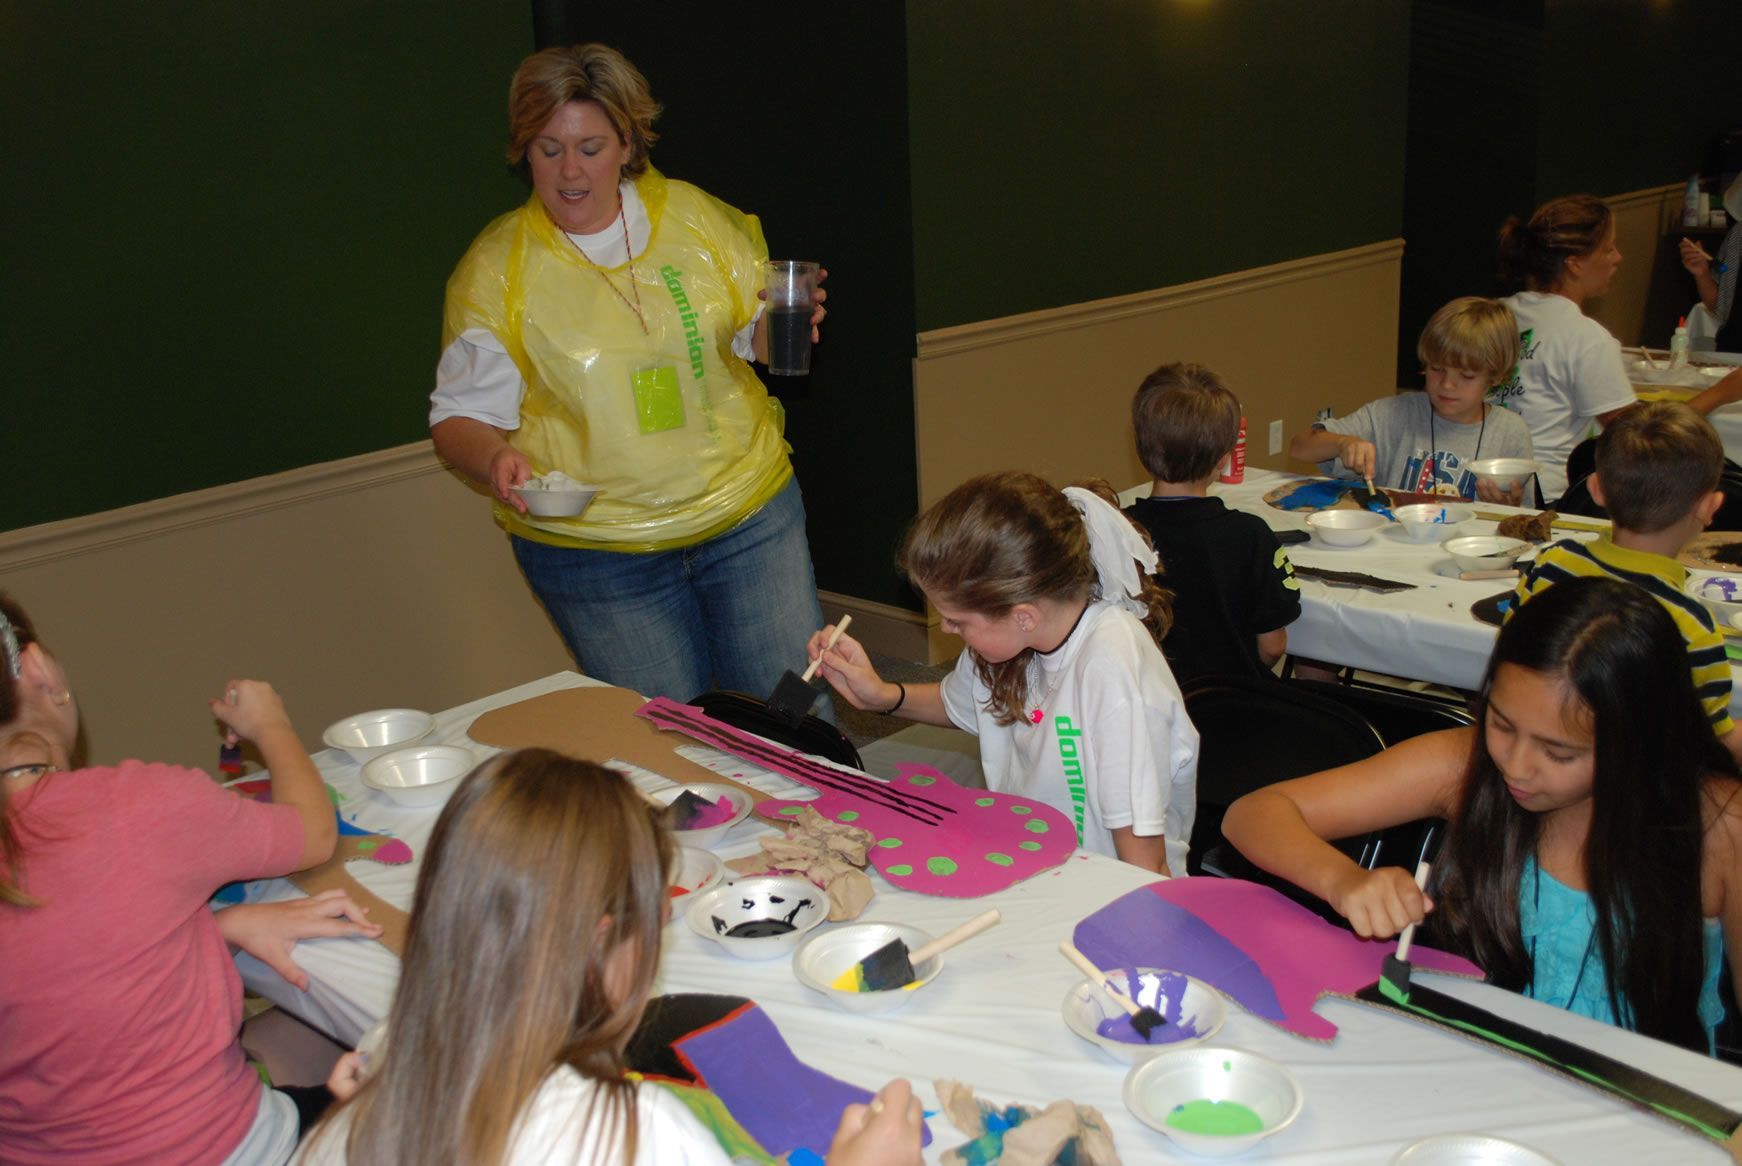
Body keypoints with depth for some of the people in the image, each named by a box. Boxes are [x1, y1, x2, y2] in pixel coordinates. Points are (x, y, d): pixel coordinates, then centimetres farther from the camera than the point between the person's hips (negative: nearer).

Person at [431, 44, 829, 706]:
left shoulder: (696, 216, 2)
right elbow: (461, 414, -2)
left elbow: (758, 337, 13)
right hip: (594, 552, -2)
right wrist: (494, 460, -25)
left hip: (748, 512, 2)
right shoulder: (494, 268, -4)